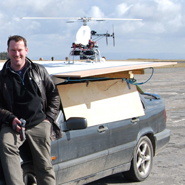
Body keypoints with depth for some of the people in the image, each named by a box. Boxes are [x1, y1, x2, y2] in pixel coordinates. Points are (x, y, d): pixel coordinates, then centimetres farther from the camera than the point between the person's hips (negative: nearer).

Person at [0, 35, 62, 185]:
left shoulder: (39, 70, 14)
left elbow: (54, 95, 18)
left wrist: (49, 118, 5)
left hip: (39, 123, 1)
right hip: (13, 125, 0)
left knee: (45, 166, -9)